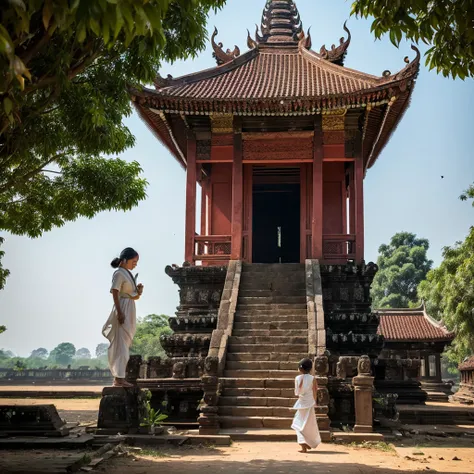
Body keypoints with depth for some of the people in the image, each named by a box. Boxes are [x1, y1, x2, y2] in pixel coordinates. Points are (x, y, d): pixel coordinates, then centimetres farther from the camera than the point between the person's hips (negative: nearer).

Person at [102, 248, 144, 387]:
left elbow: (135, 296, 22)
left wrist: (139, 290, 2)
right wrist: (120, 313, -23)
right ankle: (119, 378, -8)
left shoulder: (128, 273, 16)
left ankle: (119, 376, 15)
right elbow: (115, 294, -17)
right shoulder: (119, 274, -10)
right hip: (122, 309, -9)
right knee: (121, 344, -9)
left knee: (125, 344, 10)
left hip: (130, 309, 9)